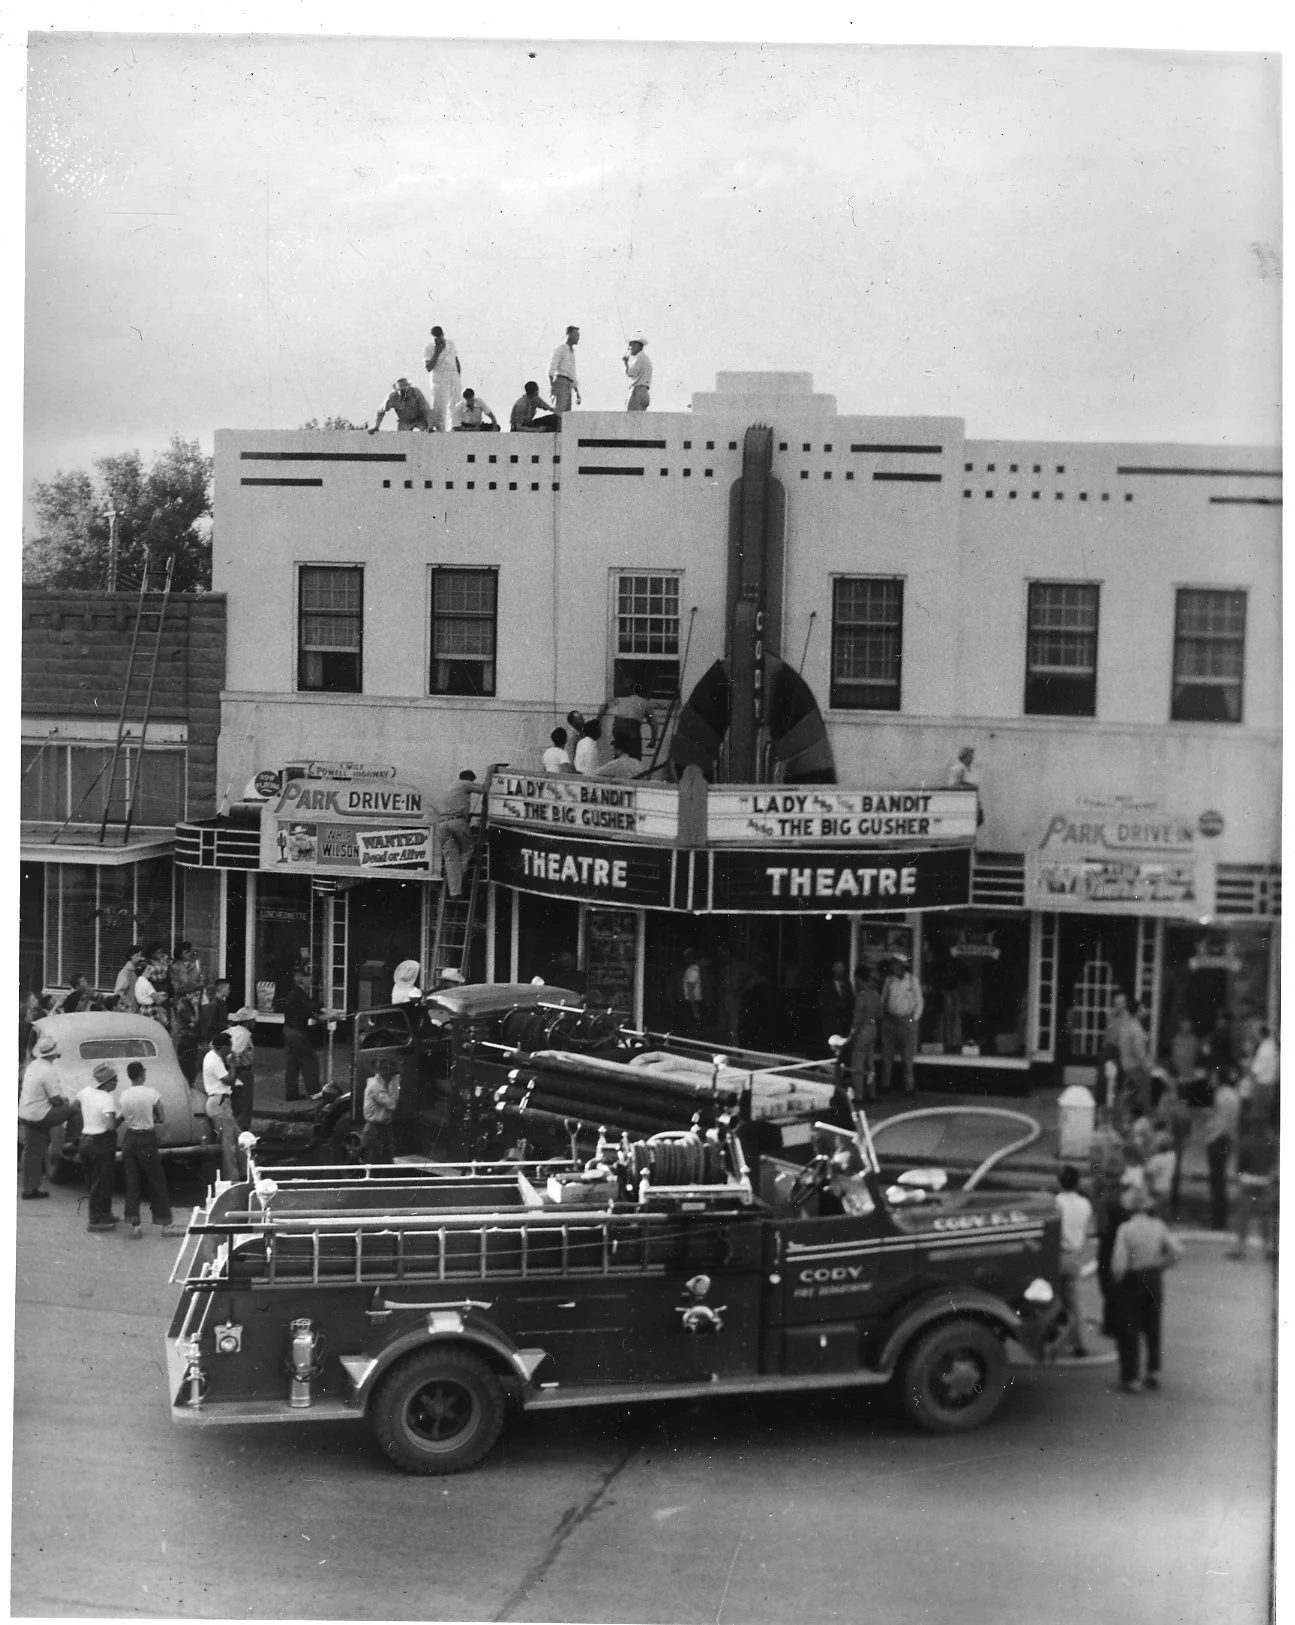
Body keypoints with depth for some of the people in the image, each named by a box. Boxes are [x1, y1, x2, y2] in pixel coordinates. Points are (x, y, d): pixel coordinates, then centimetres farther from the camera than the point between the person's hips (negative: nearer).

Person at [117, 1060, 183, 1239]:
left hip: (129, 1139, 3)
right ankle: (166, 1223, 10)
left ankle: (134, 1224, 8)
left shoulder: (123, 1096, -3)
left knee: (132, 1183, 9)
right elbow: (162, 1119, -5)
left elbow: (122, 1118, 2)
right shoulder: (152, 1094, -12)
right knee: (157, 1183, 6)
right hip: (147, 1140, -3)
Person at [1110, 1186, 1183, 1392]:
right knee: (1152, 1328, 20)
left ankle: (1129, 1379, 6)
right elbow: (1177, 1252, -9)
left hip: (1131, 1281, -4)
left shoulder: (1125, 1229, -18)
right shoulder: (1158, 1226, -5)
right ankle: (1153, 1372, 23)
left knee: (1128, 1331, 5)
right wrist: (1161, 1266, 5)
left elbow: (1118, 1264, -20)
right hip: (1154, 1280, 4)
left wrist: (1117, 1278, -1)